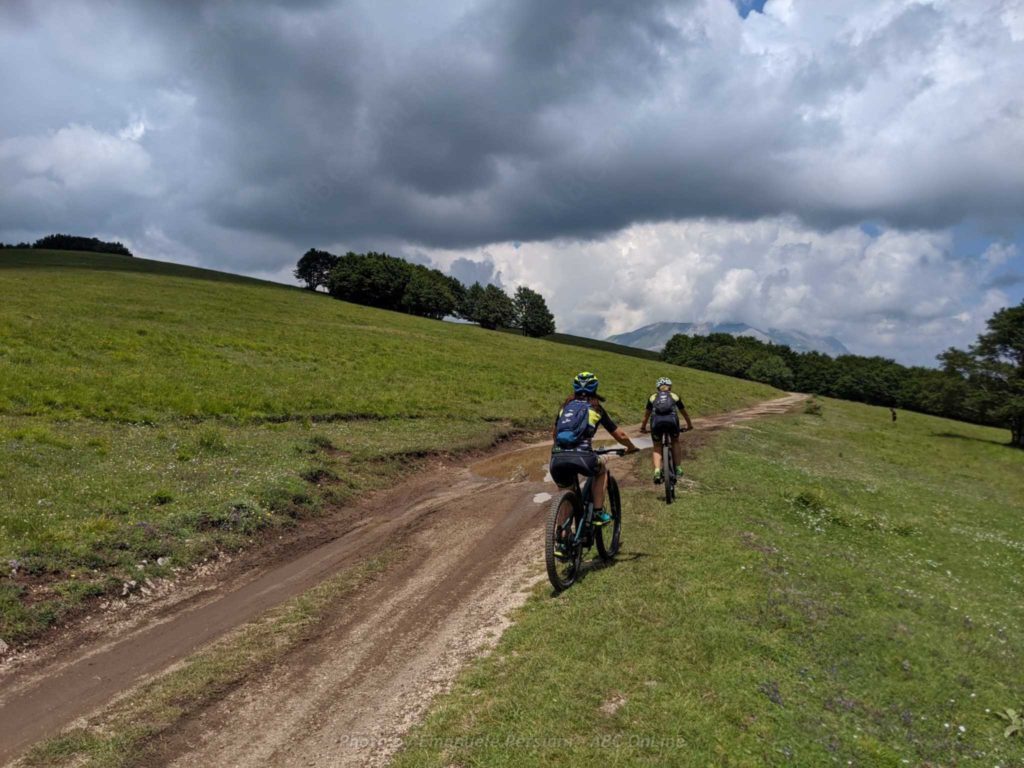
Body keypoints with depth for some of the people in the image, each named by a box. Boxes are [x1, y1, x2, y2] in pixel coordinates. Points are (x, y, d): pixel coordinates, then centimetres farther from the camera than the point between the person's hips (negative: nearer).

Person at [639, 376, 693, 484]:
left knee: (657, 447, 18)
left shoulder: (653, 397, 27)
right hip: (671, 420, 0)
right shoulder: (675, 396, 28)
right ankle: (678, 469, 22)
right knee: (675, 442, 27)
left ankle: (657, 471, -1)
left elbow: (646, 415, 37)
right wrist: (689, 424, 57)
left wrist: (643, 427, 53)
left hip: (657, 421, 0)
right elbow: (684, 413, 41)